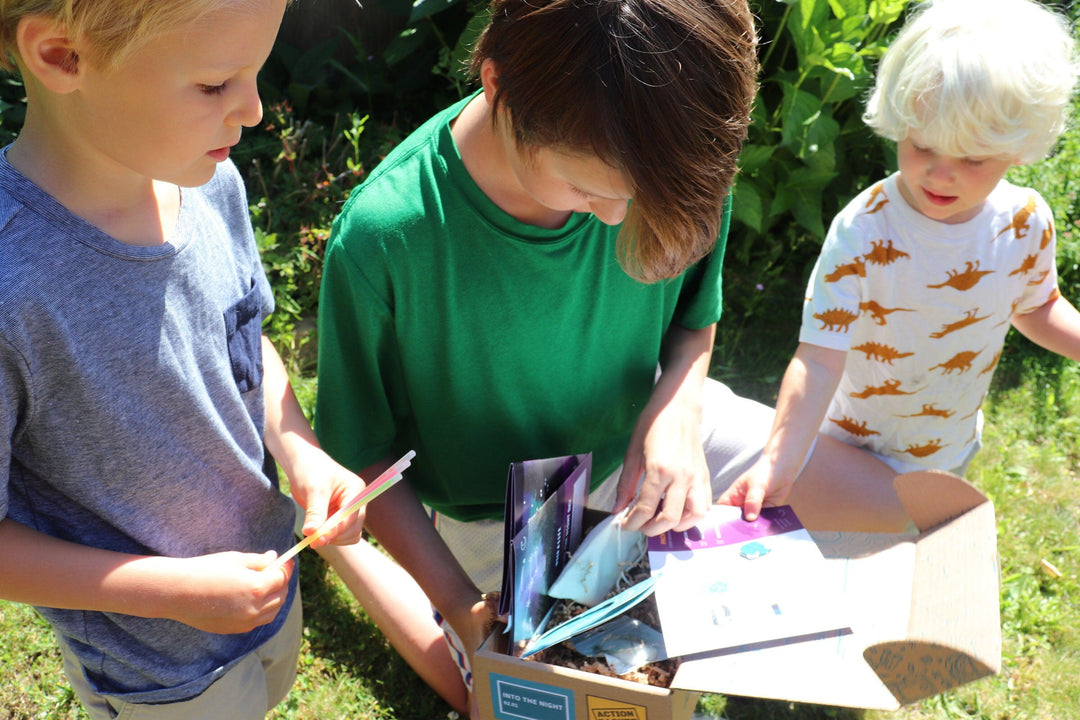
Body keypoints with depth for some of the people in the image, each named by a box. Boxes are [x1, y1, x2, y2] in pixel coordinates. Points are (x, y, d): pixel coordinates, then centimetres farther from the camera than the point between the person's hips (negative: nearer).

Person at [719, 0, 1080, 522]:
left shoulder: (1028, 221, -14)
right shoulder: (862, 233, -31)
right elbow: (819, 358, -34)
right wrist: (778, 465, -44)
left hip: (951, 451, 5)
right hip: (853, 452, -4)